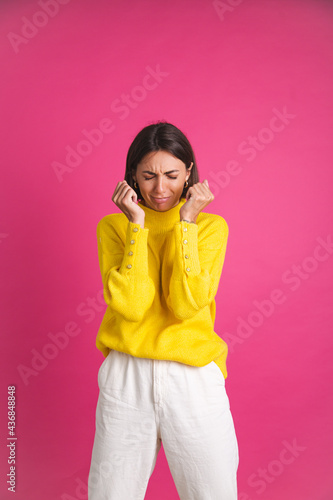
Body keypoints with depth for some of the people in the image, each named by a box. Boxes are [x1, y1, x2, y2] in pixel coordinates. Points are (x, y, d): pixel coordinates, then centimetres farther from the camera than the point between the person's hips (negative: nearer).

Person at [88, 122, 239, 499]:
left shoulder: (211, 226, 0)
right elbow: (130, 305, -13)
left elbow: (187, 305, -13)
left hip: (194, 377, 0)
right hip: (126, 376, 1)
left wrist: (186, 222, -14)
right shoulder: (113, 226, 1)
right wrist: (137, 224, -14)